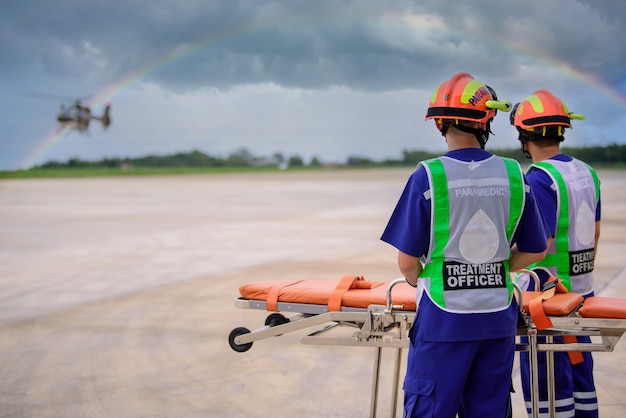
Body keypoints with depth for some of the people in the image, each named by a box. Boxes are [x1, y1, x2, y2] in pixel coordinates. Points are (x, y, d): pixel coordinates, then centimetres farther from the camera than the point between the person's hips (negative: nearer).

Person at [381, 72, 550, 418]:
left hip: (444, 319, -3)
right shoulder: (513, 175, -1)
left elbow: (407, 262, -10)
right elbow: (535, 251, 7)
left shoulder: (428, 176, -12)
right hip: (498, 318, 4)